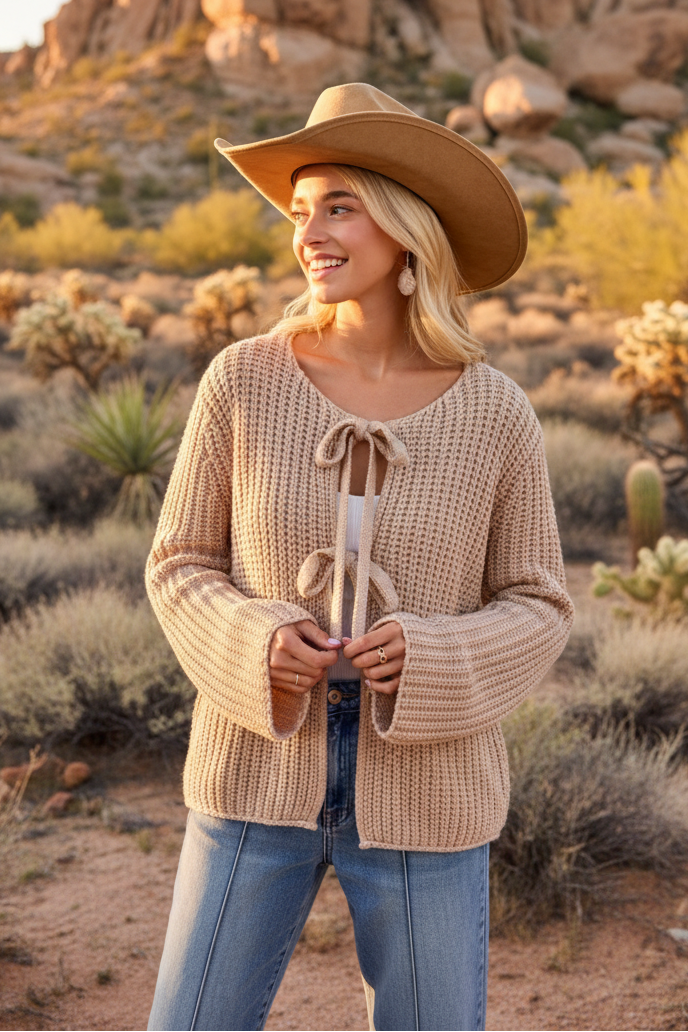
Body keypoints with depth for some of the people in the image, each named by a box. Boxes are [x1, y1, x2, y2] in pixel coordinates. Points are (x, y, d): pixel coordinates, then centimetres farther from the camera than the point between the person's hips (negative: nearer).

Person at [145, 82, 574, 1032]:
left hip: (424, 786, 0)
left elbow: (536, 610, -1)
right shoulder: (245, 381, -8)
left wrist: (430, 660, -21)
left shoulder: (496, 414, -9)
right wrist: (258, 646, -21)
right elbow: (182, 569, -1)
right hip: (262, 770, 1)